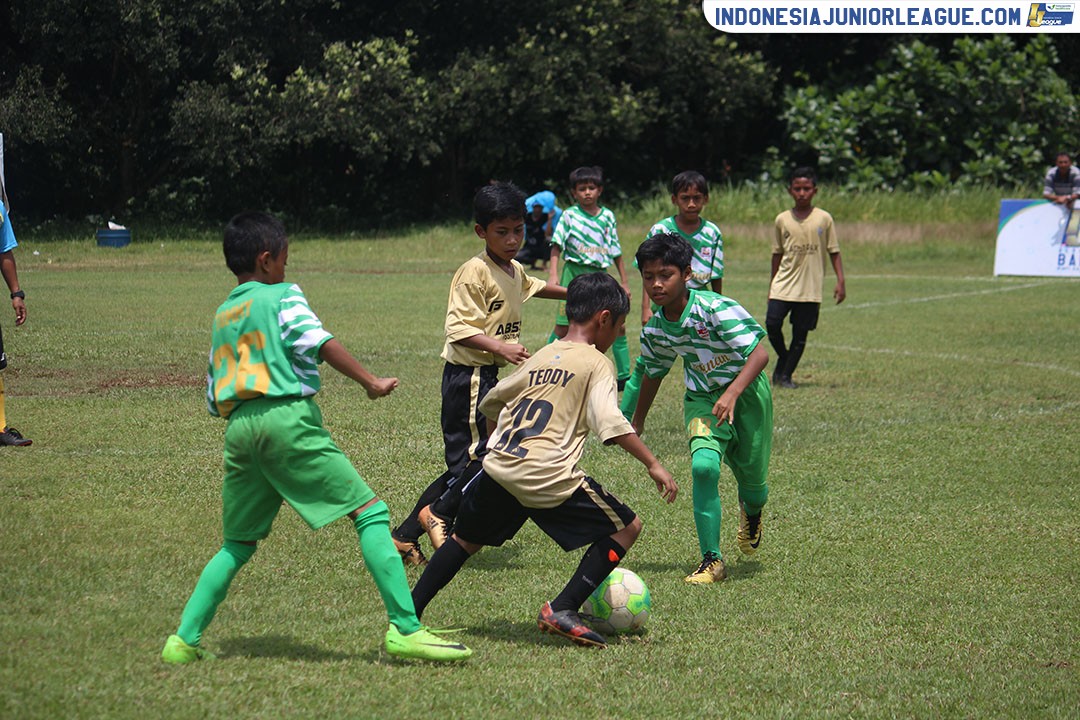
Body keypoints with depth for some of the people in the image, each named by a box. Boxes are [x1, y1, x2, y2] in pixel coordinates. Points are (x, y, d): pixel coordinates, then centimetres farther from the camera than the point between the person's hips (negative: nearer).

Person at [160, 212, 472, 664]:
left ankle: (184, 640, 12)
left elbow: (212, 400, 24)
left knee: (237, 546, 20)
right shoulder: (283, 296, 5)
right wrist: (370, 382, -11)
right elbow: (319, 342, -13)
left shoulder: (222, 316, 24)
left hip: (238, 426, 7)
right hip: (289, 420, -7)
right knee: (369, 512, -6)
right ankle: (405, 630, -17)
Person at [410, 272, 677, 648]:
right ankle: (563, 609, -3)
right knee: (626, 528, 7)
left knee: (465, 540, 27)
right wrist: (653, 465, -13)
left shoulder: (540, 357, 21)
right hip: (549, 479, -6)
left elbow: (491, 402, 32)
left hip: (498, 469, 6)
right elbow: (610, 422, -14)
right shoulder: (596, 363, 2)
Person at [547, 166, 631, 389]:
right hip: (575, 273, -3)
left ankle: (624, 375, 9)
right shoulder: (569, 215, -1)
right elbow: (557, 245, -6)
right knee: (563, 326, -3)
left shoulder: (607, 216, 8)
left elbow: (616, 251, 14)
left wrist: (624, 281, 13)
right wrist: (553, 273, -19)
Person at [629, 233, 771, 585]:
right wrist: (637, 422, 22)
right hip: (702, 400, 3)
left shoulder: (717, 309, -25)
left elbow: (759, 354, -26)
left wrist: (732, 393, -39)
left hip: (746, 392, -3)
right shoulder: (655, 330, -7)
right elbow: (654, 373, 13)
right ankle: (712, 561, -14)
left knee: (751, 479, 5)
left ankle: (751, 515, 47)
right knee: (703, 466, -22)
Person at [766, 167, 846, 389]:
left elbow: (834, 252, 4)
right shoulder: (782, 219, 5)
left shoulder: (824, 219, 0)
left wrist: (840, 281, -4)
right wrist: (772, 283, 17)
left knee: (800, 333, 1)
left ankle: (786, 375, 12)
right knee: (772, 324, -10)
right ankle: (783, 357, 17)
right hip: (783, 285, 1)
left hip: (810, 288, -1)